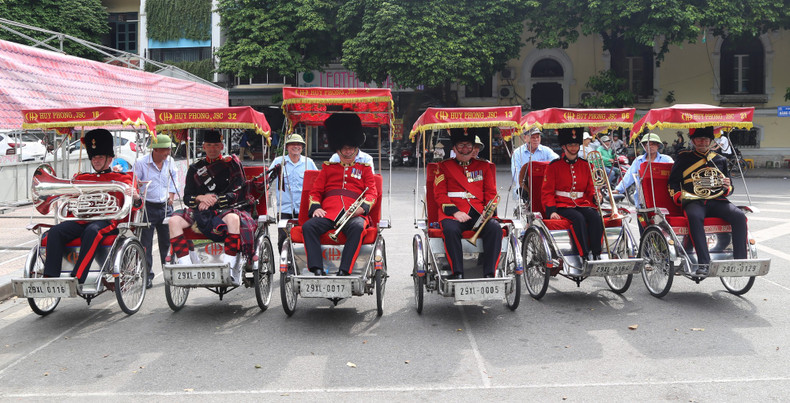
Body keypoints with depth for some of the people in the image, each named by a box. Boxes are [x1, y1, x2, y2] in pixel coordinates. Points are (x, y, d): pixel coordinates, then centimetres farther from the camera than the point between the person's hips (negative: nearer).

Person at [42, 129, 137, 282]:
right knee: (55, 231, -24)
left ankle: (76, 279, -43)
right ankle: (50, 277, -31)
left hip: (106, 221, -4)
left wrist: (134, 197, -20)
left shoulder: (121, 178, 17)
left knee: (92, 231, -38)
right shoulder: (82, 178, 29)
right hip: (81, 220, 5)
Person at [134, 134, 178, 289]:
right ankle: (147, 276, 7)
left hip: (165, 207, 4)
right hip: (148, 207, -4)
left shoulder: (169, 161, 5)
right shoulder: (141, 163, -8)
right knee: (146, 244, -1)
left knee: (167, 241, 10)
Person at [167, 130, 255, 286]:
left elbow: (237, 194, -2)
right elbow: (187, 198, 11)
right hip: (201, 211, 4)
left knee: (233, 218, -39)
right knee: (174, 220, -22)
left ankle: (229, 267, -39)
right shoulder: (195, 168, 16)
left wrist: (214, 200, -13)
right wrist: (200, 198, -11)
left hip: (226, 209, -3)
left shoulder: (232, 164, 7)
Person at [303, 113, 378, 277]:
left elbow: (372, 192, 12)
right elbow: (315, 191, 21)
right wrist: (315, 208, -2)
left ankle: (344, 271, -38)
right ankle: (317, 270, -34)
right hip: (328, 213, 2)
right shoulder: (328, 168, 26)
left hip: (353, 214, -2)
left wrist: (362, 207, -11)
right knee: (308, 226, -29)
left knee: (358, 228, -37)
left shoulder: (364, 168, 22)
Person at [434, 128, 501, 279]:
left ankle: (489, 273, -25)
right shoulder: (444, 166, 12)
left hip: (479, 213, 2)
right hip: (454, 212, -2)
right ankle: (457, 273, -28)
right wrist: (454, 211, -13)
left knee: (495, 228, -28)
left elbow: (491, 193, 16)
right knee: (450, 229, -35)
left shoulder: (484, 166, 19)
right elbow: (440, 194, 4)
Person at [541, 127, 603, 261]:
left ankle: (596, 255, -24)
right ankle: (585, 257, -31)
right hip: (562, 205, -4)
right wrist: (551, 211, -16)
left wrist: (595, 197, -5)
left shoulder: (585, 165, 14)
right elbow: (547, 192, -1)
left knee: (595, 217, -26)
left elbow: (590, 189, 20)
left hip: (582, 203, 4)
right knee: (579, 218, -32)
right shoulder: (554, 166, 1)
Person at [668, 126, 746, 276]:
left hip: (716, 200, 3)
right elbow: (673, 184, 13)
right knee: (695, 217, -38)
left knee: (740, 216, -27)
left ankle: (740, 260, -26)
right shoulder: (684, 159, 15)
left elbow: (729, 190, 24)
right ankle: (703, 263, -42)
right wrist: (680, 197, -7)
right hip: (694, 201, -3)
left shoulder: (720, 160, 22)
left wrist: (727, 187, -1)